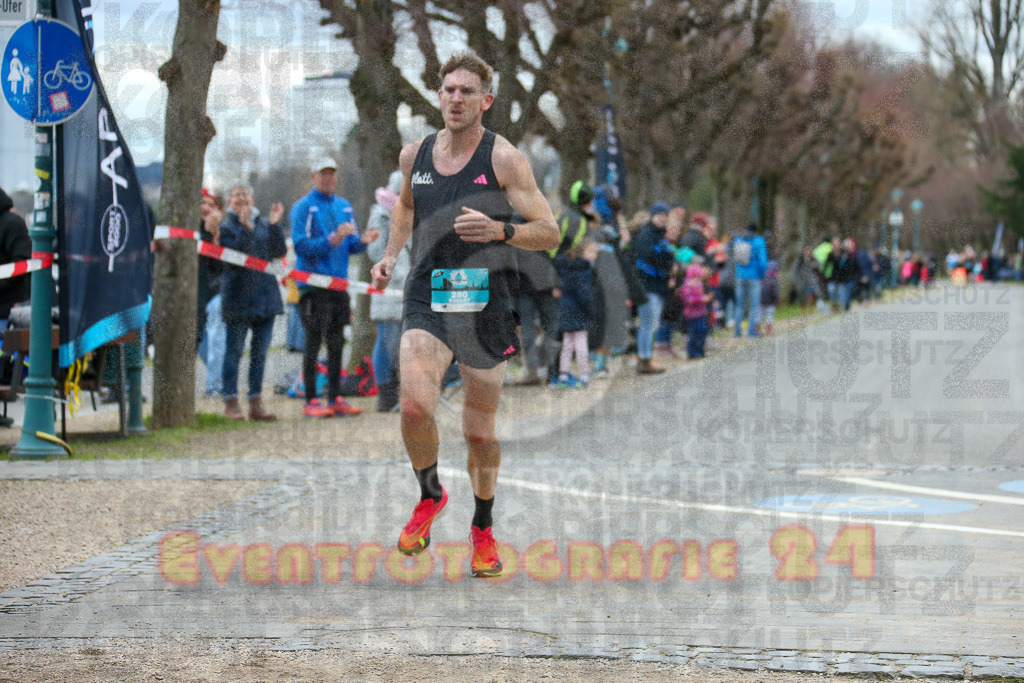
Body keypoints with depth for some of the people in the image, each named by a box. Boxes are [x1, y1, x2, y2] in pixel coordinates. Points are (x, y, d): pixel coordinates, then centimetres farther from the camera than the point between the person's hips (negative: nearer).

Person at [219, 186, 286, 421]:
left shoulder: (263, 224, 13)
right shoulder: (226, 226, -2)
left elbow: (279, 252, 2)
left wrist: (275, 225, -8)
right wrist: (246, 229, -23)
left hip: (265, 295, 5)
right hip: (238, 296, -5)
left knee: (260, 352, 7)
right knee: (234, 350, -2)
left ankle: (256, 403, 12)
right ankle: (230, 401, 4)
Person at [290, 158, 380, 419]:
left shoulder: (344, 206, 15)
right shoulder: (303, 208, -5)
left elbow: (351, 246, 15)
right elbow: (301, 246, -14)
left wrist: (362, 241, -7)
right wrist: (332, 240, -25)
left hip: (339, 283, 6)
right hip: (314, 285, -6)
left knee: (337, 343, 8)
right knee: (314, 341, -6)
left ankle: (335, 399, 14)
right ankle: (311, 401, -3)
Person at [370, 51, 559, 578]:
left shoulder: (504, 159, -6)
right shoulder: (414, 155, 7)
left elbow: (550, 234, -8)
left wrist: (499, 230, -25)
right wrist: (390, 256, 15)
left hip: (486, 305, -2)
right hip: (426, 302, 2)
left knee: (479, 431, 5)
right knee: (415, 406, -21)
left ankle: (483, 529, 29)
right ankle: (430, 495, 8)